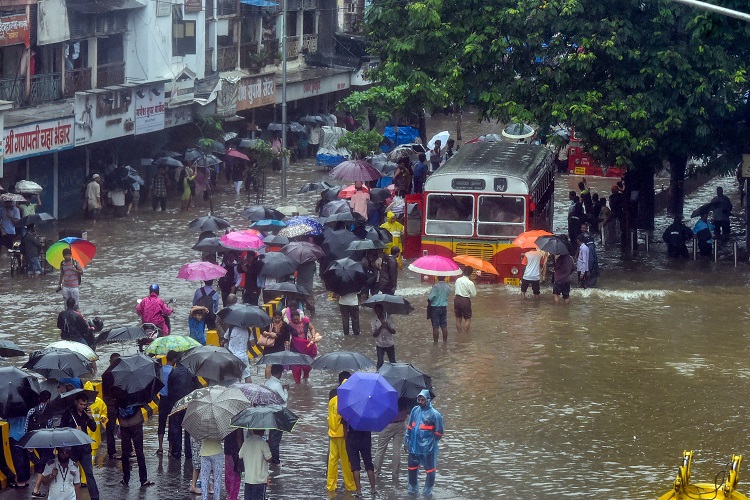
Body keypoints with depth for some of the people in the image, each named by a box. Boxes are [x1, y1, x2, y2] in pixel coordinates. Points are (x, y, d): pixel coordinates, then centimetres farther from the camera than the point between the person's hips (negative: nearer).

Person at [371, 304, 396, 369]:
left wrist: (387, 327, -24)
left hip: (390, 344, 1)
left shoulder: (388, 319, -4)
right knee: (380, 362, 0)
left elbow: (394, 332, -5)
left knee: (392, 361, 7)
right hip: (380, 345, -1)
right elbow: (374, 334, -11)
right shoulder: (374, 321, -5)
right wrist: (381, 327, -24)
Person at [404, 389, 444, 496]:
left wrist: (431, 441, 4)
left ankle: (427, 491, 20)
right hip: (414, 447, 5)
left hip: (428, 448, -5)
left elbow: (439, 433, -5)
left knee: (430, 471, 5)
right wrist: (406, 442, 11)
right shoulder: (415, 410, 3)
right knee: (412, 469, 16)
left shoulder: (434, 414, -12)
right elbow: (409, 427, 11)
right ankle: (413, 489, 33)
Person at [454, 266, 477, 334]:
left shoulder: (458, 280, 0)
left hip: (457, 299, 5)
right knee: (468, 319, 7)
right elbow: (473, 294, -9)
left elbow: (454, 290, 8)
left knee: (458, 318, 15)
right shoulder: (470, 283, -16)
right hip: (465, 300, -5)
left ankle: (459, 331, 20)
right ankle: (466, 332, 3)